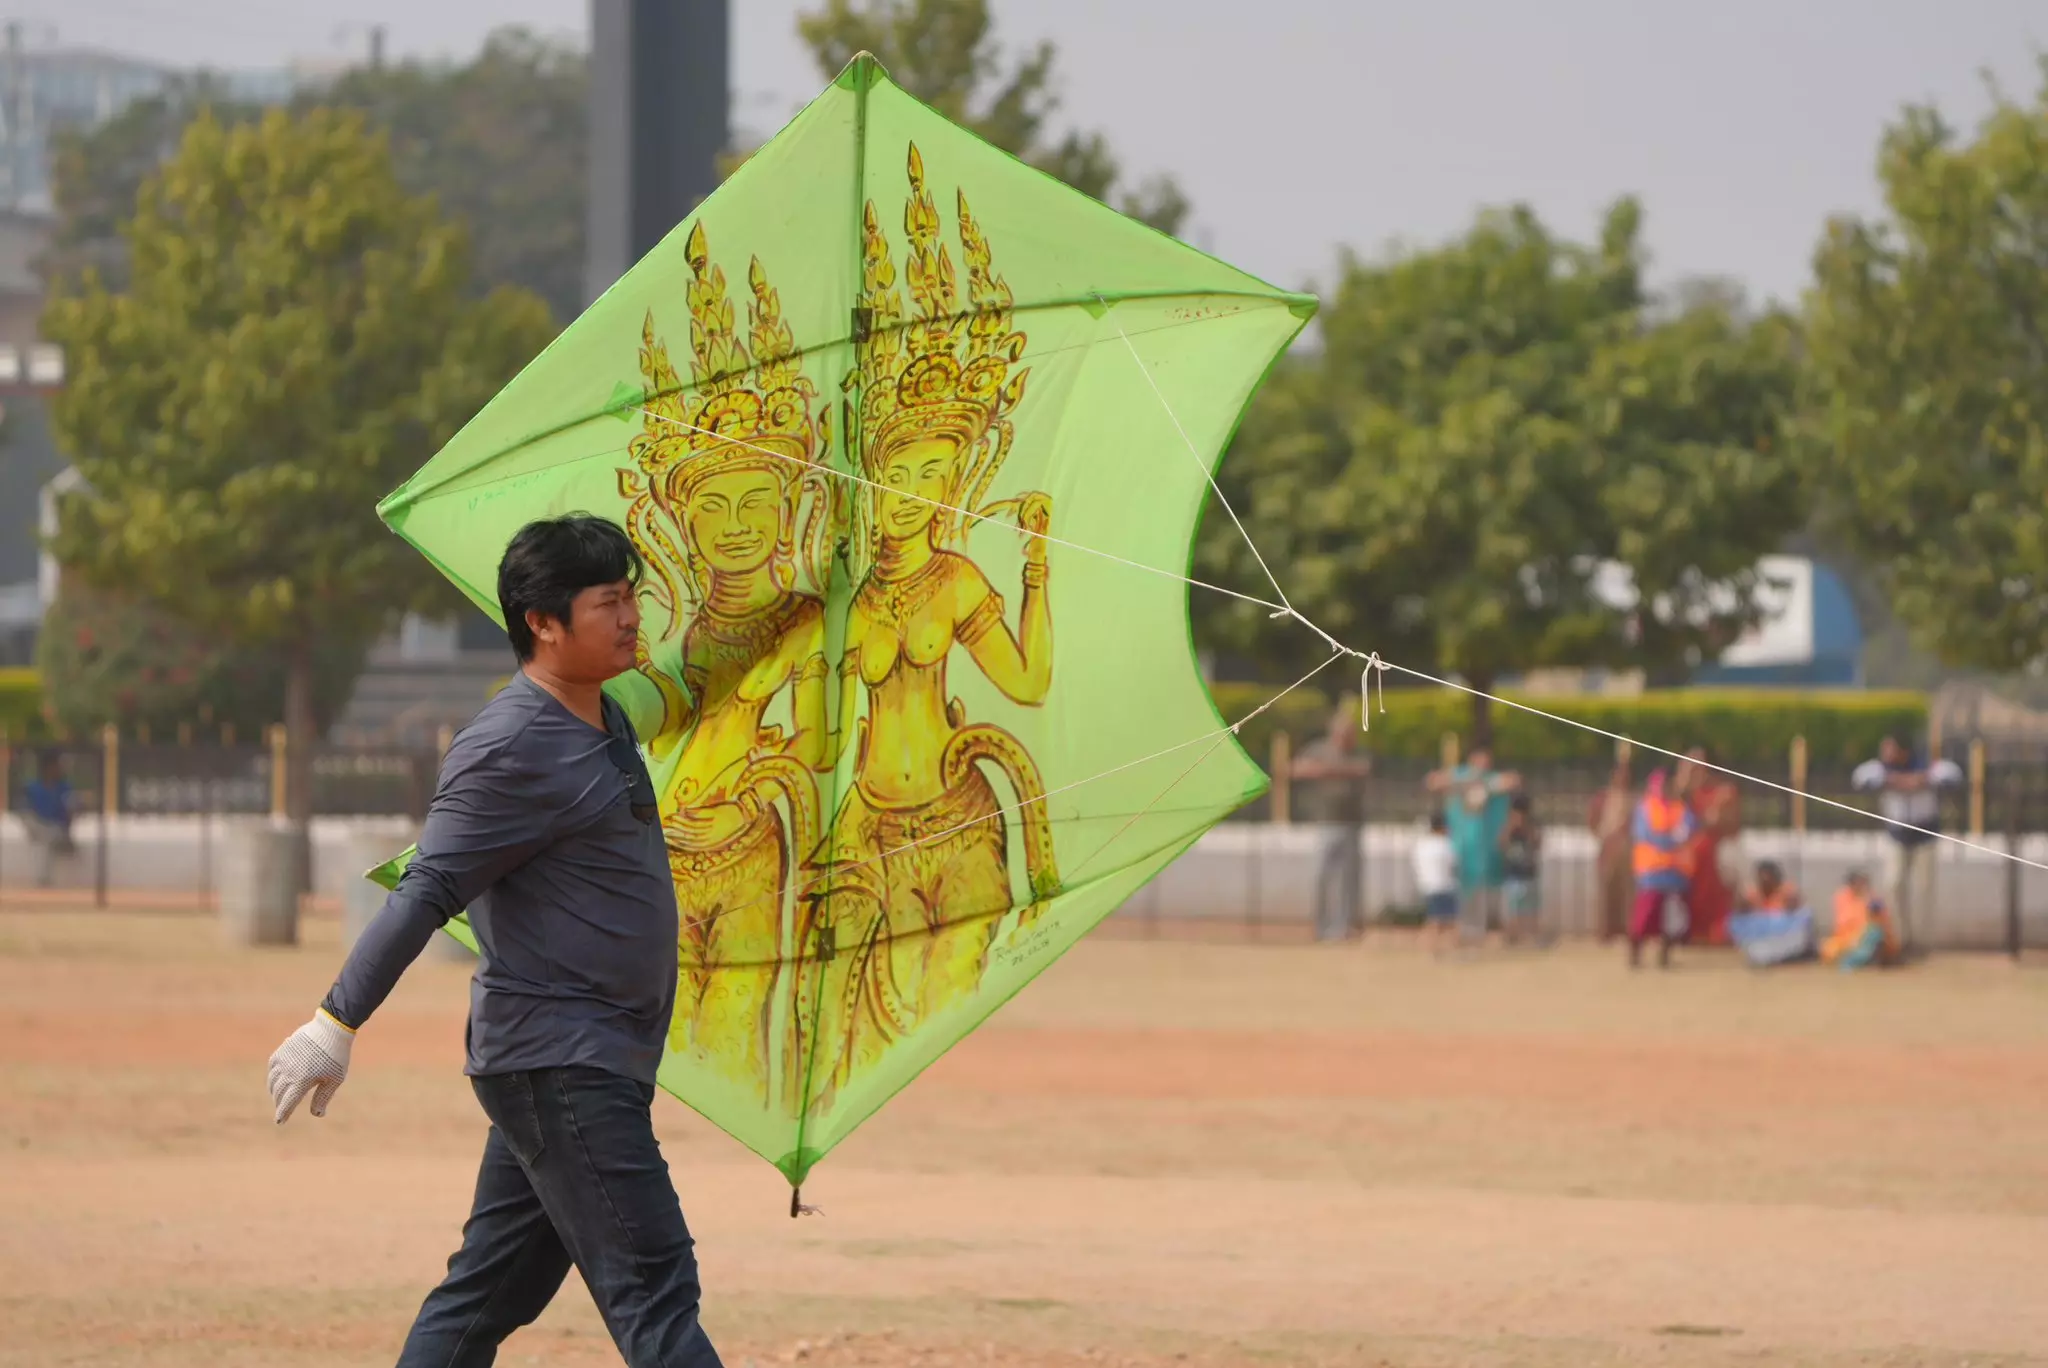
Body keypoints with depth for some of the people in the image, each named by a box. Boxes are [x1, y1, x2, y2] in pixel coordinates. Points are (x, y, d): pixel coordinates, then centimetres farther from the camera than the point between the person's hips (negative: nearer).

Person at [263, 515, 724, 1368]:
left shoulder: (608, 723, 13)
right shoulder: (512, 748, -16)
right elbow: (426, 893, -19)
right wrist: (338, 1021, -22)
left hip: (596, 1064, 10)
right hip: (556, 1065, -10)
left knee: (489, 1290, 11)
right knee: (651, 1287, -11)